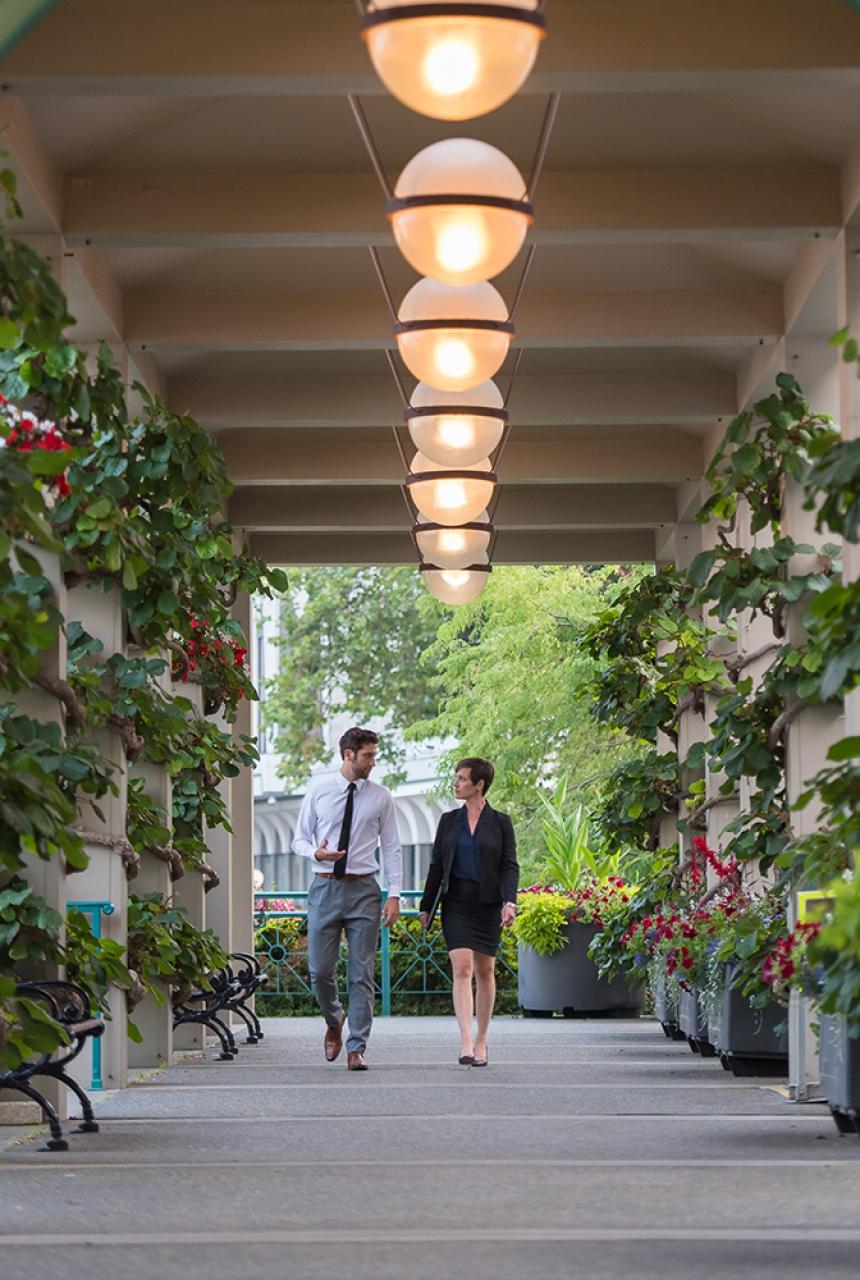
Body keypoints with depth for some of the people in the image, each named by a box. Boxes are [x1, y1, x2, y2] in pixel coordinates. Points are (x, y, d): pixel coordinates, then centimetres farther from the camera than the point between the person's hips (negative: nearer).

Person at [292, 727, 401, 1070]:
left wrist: (394, 894, -4)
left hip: (363, 890, 0)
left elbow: (391, 848, 5)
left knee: (362, 974, -2)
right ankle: (334, 1021, 30)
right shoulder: (317, 793, 5)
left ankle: (356, 1049, 2)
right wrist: (315, 852, -14)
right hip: (325, 887, 0)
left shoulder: (381, 798, 5)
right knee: (320, 969, 1)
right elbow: (299, 839, 10)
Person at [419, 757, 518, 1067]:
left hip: (487, 903, -1)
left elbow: (510, 866, -1)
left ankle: (481, 1042, 19)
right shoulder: (449, 820, 9)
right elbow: (437, 865, 12)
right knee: (462, 968, -13)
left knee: (485, 971, 6)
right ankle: (466, 1044, -21)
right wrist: (425, 906, 11)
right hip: (456, 902, 1)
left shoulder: (500, 822, 2)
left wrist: (509, 902, -16)